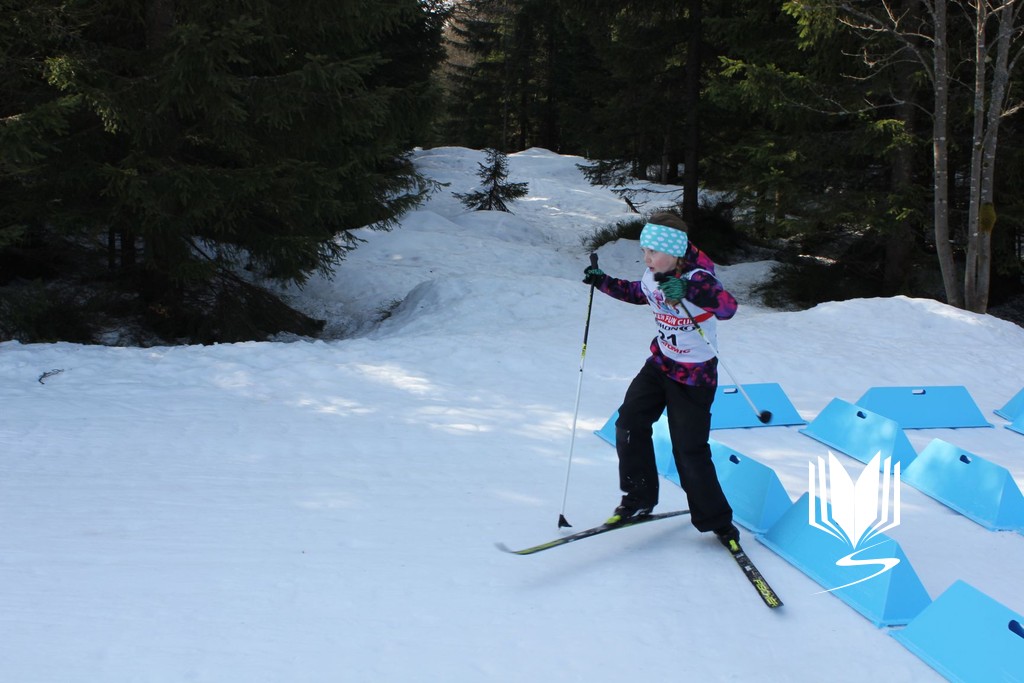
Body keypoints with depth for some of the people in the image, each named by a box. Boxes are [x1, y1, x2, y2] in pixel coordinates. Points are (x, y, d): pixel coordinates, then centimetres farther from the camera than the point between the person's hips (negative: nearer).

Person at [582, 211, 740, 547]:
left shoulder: (698, 278, -25)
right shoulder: (653, 276, -3)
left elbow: (728, 306, -45)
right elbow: (636, 293, 22)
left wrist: (688, 290, -59)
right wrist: (603, 282, 10)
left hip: (695, 375, -6)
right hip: (660, 363, 7)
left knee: (690, 451, -5)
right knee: (629, 423, -5)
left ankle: (718, 522, 14)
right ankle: (639, 498, 13)